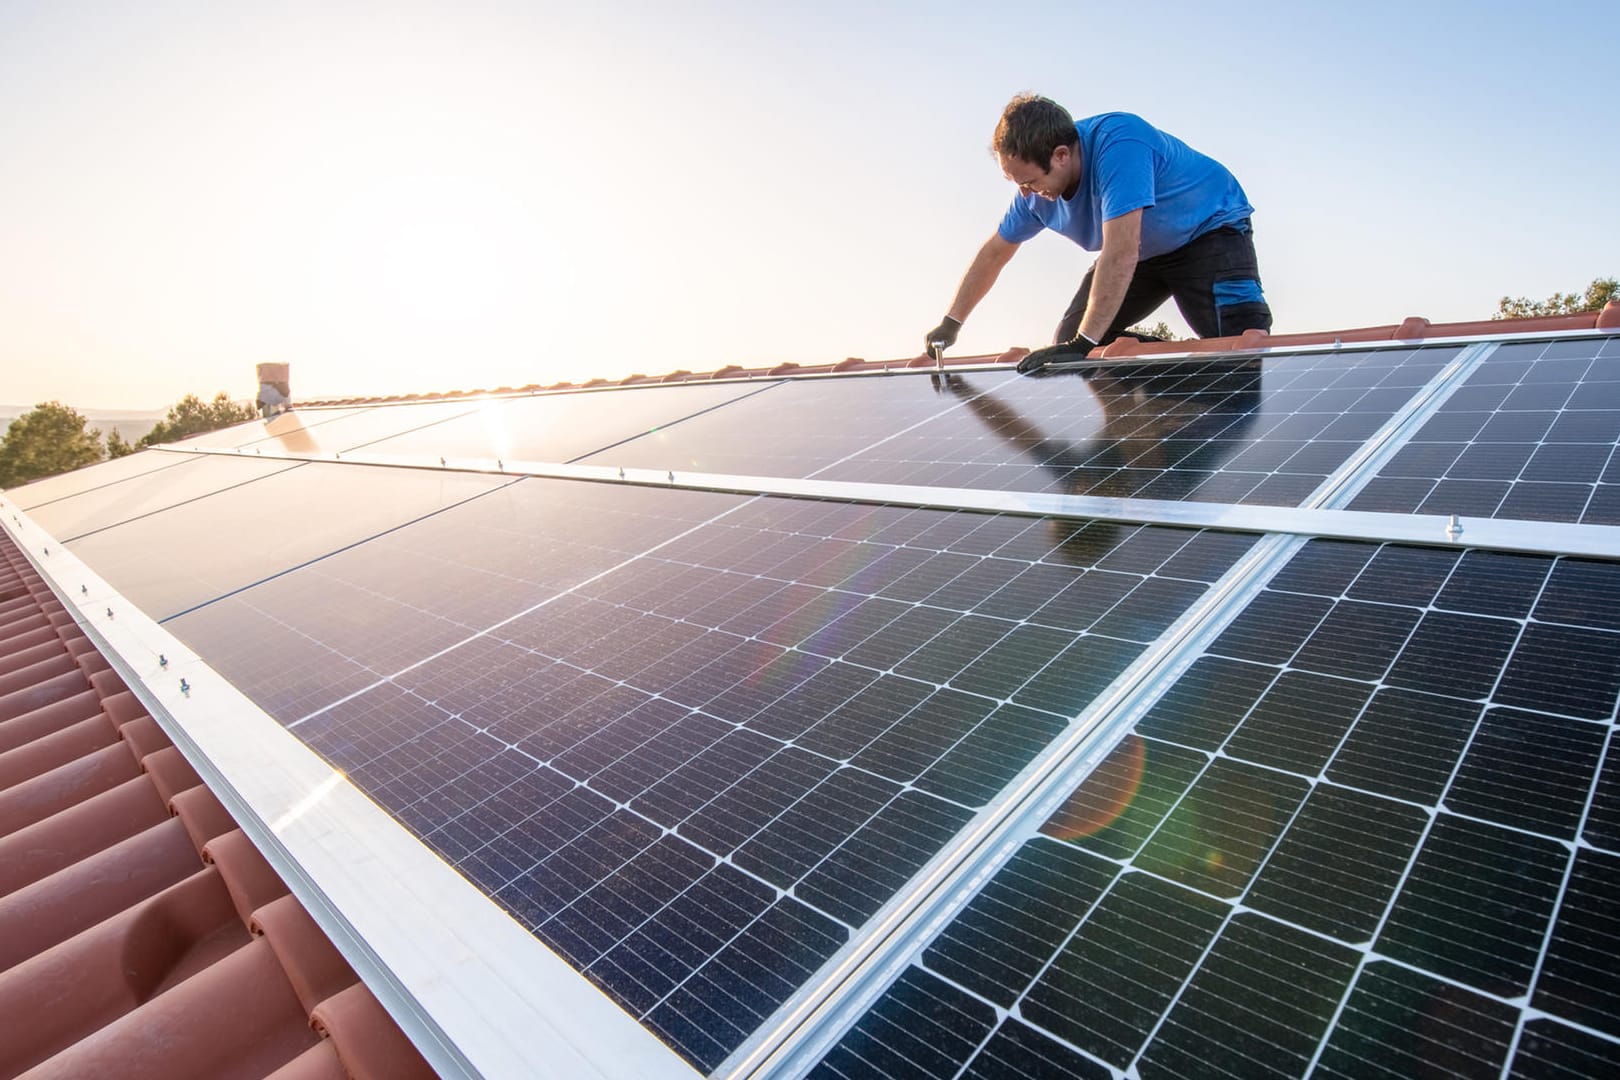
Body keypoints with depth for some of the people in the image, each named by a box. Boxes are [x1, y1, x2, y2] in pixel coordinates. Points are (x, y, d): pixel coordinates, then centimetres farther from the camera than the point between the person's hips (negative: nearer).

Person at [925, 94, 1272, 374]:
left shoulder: (1117, 144, -38)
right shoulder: (1036, 190, -14)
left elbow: (1121, 253, -44)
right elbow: (993, 253, 1)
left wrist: (1084, 344, -45)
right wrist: (949, 324, 5)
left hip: (1210, 229, -7)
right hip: (1146, 252, 7)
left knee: (1243, 343, -30)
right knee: (1067, 343, -1)